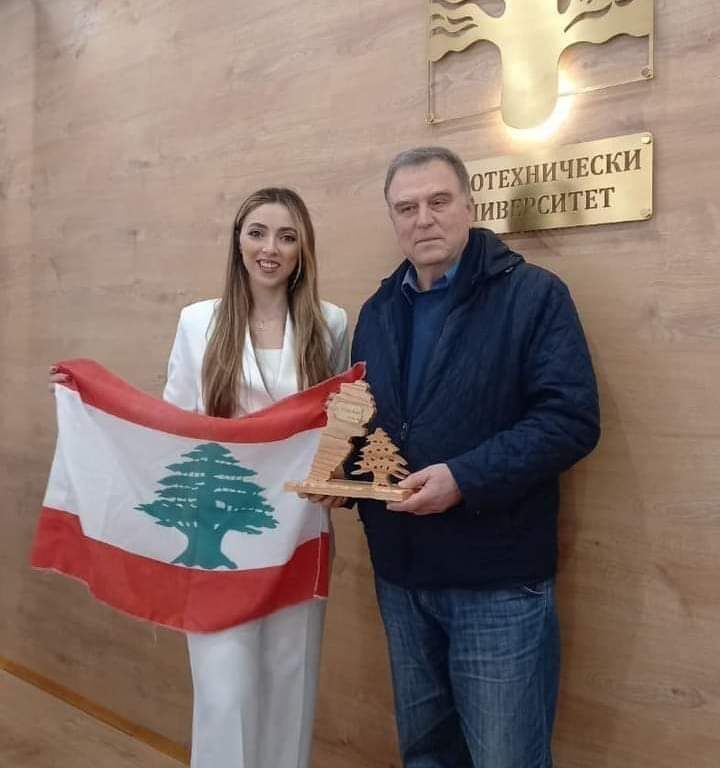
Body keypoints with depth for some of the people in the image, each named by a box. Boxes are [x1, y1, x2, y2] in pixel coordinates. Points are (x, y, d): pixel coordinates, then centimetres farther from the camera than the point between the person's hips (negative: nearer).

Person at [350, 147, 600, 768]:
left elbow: (571, 419, -17)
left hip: (498, 578, -6)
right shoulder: (378, 311, 11)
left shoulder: (535, 295, -8)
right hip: (401, 574, 6)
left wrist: (464, 478, -25)